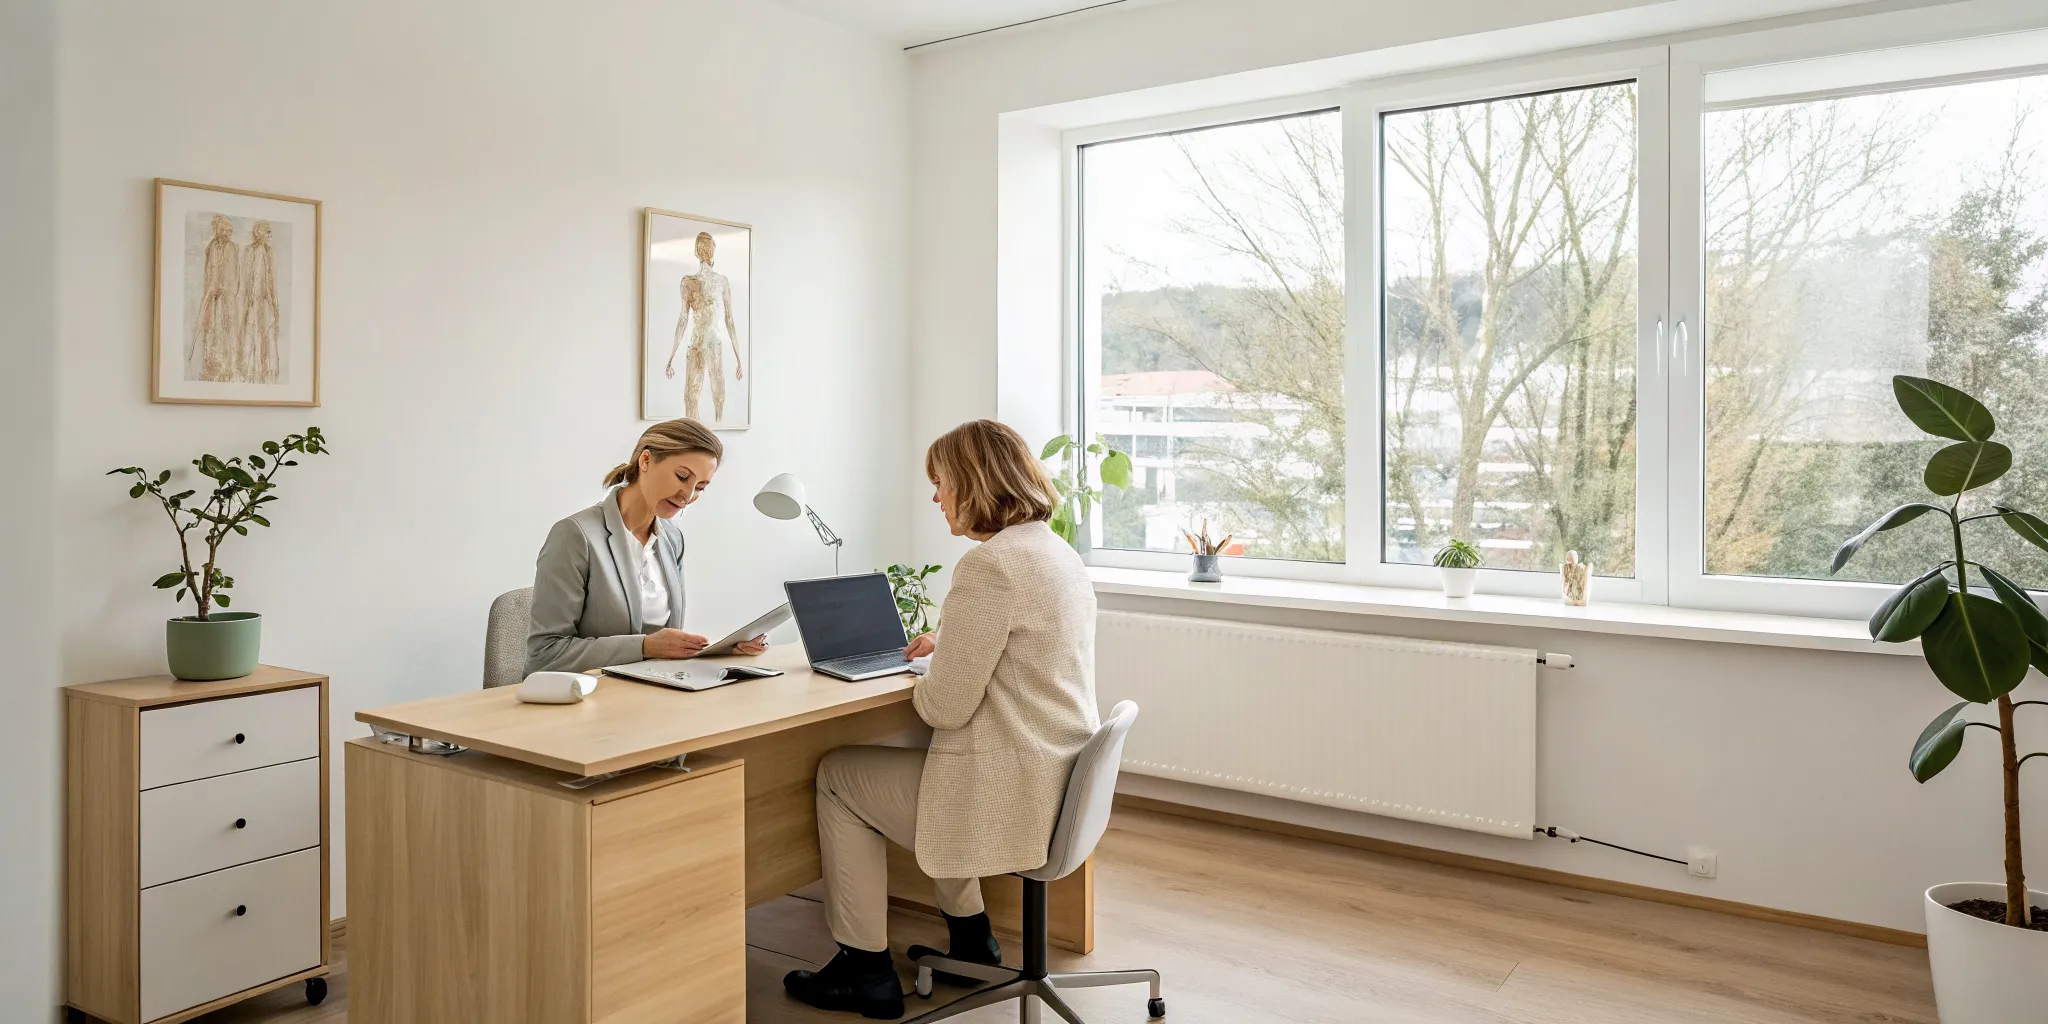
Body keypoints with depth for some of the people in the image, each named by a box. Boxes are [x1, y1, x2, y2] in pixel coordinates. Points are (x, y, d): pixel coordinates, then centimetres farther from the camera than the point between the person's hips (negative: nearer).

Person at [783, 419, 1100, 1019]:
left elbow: (946, 707, -20)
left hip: (1011, 795, -9)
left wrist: (920, 684, 0)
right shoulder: (1060, 553, 9)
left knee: (836, 775, 12)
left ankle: (866, 969, 21)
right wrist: (947, 647, 15)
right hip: (1062, 783, 10)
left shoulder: (988, 565, -21)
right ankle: (970, 941, 36)